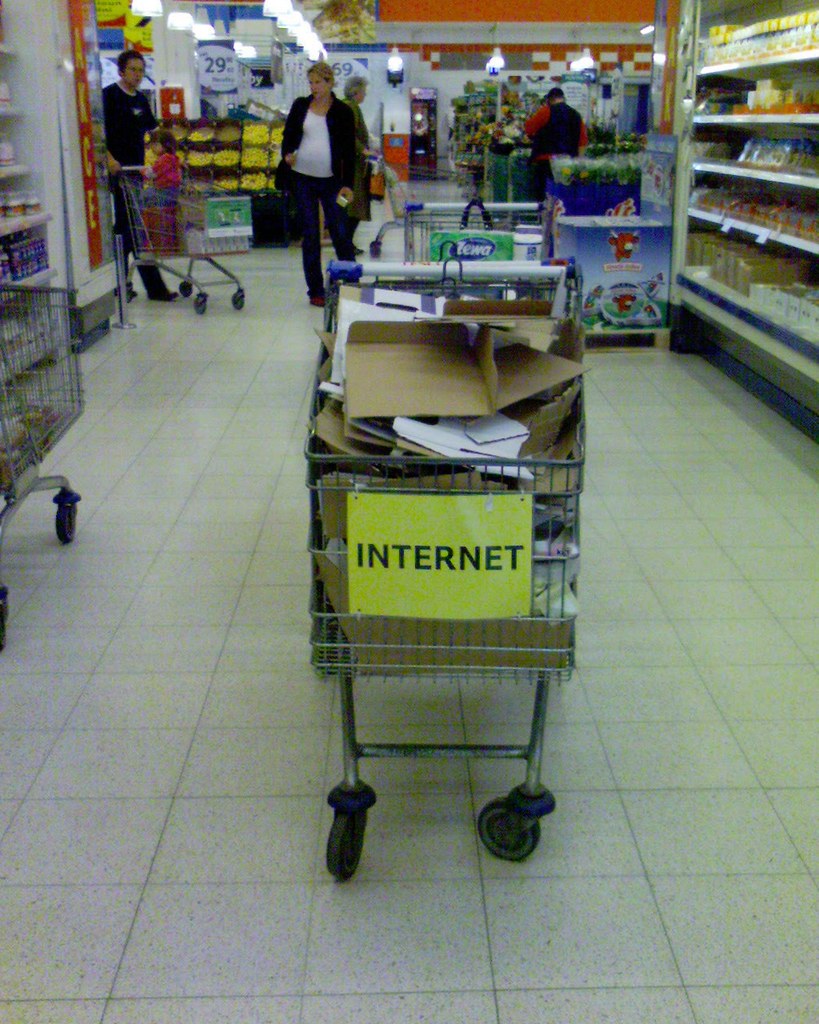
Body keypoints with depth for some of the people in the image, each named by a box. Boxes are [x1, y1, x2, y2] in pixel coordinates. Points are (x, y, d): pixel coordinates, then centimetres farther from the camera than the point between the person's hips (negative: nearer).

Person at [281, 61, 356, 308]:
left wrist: (348, 184, -7)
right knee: (310, 234, 4)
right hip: (303, 178, 2)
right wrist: (287, 153, -9)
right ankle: (315, 291, 10)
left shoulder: (342, 111, 0)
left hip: (331, 180, -2)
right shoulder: (300, 105, 6)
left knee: (341, 233, -2)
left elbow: (349, 150, 0)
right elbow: (288, 135, 13)